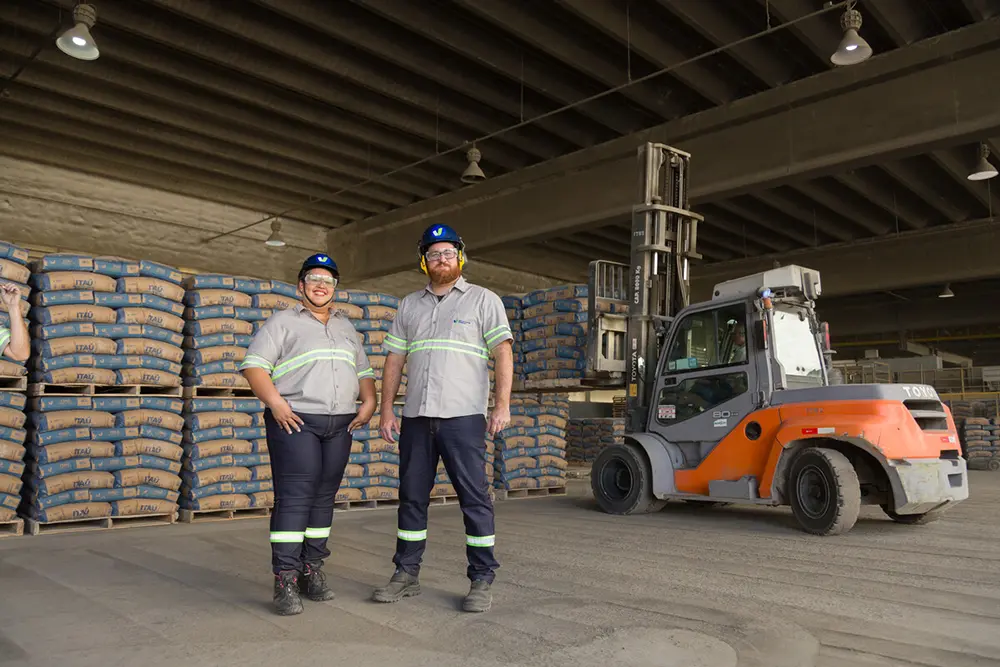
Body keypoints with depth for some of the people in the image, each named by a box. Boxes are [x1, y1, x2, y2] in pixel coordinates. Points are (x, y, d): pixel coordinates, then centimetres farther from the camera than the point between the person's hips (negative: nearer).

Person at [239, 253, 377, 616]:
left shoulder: (346, 327, 21)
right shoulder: (282, 321, 4)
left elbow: (364, 371, 22)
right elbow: (254, 364, -5)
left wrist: (369, 402, 5)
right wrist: (274, 402, -17)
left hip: (340, 424, 5)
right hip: (295, 421, -5)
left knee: (324, 498, 7)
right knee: (294, 497, -10)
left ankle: (311, 570, 16)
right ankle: (285, 580, -5)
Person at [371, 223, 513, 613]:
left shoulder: (483, 300, 4)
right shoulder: (409, 306, 16)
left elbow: (503, 354, -4)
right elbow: (394, 360, 13)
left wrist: (502, 405, -14)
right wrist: (386, 412, 6)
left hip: (463, 417, -4)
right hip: (416, 418, 5)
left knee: (474, 498, -1)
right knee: (412, 497, 10)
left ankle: (481, 581, 8)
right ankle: (406, 575, 22)